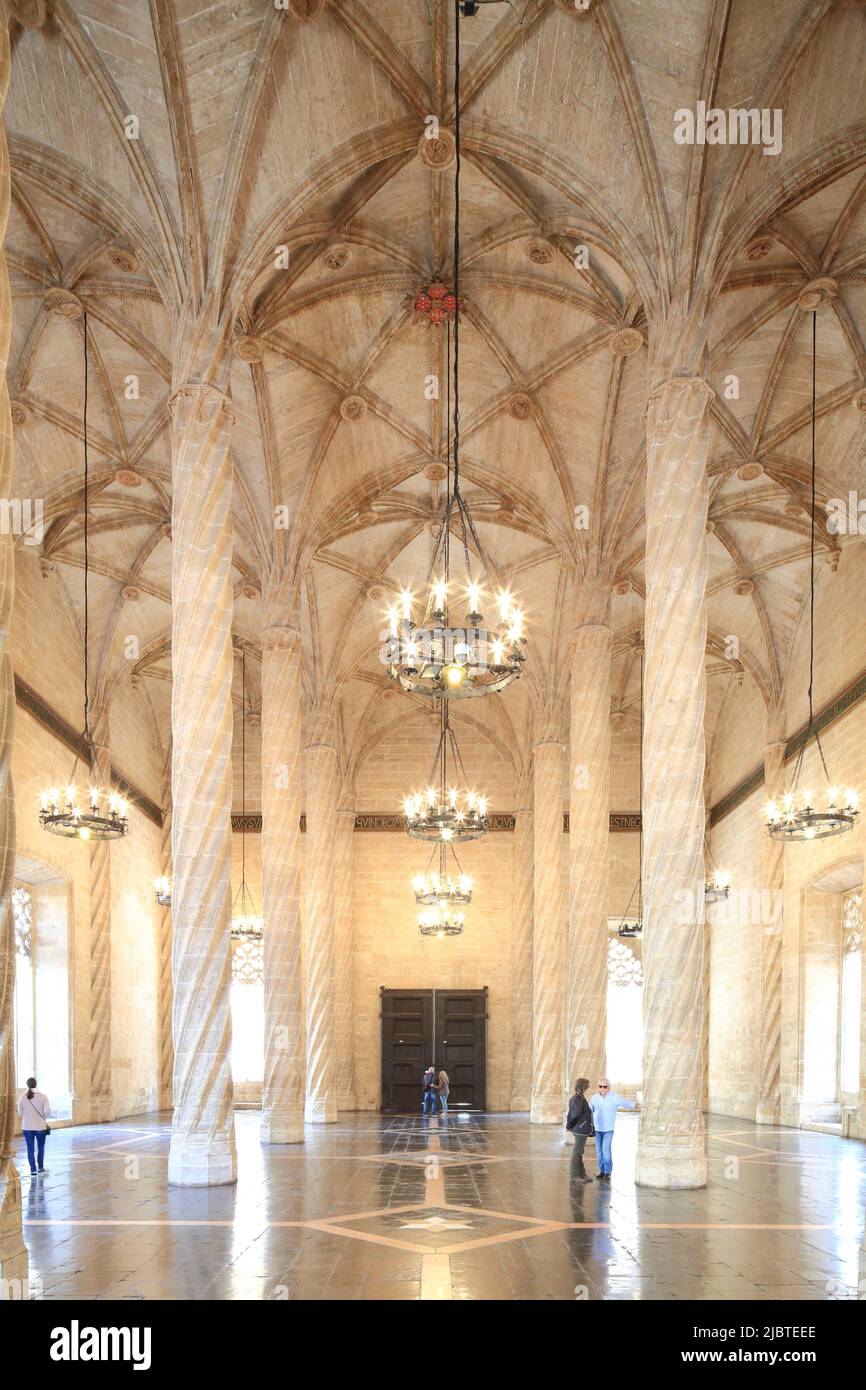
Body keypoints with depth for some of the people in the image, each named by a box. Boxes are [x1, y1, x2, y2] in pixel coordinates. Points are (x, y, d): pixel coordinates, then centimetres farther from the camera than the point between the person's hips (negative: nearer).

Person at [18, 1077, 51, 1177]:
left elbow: (20, 1112, 0)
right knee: (41, 1147, 17)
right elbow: (47, 1111, -14)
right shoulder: (42, 1096, -11)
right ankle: (40, 1167, 26)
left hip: (27, 1127, 1)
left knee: (30, 1149, 8)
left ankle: (33, 1170, 8)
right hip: (40, 1126, -1)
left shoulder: (22, 1097, -6)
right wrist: (43, 1118, 6)